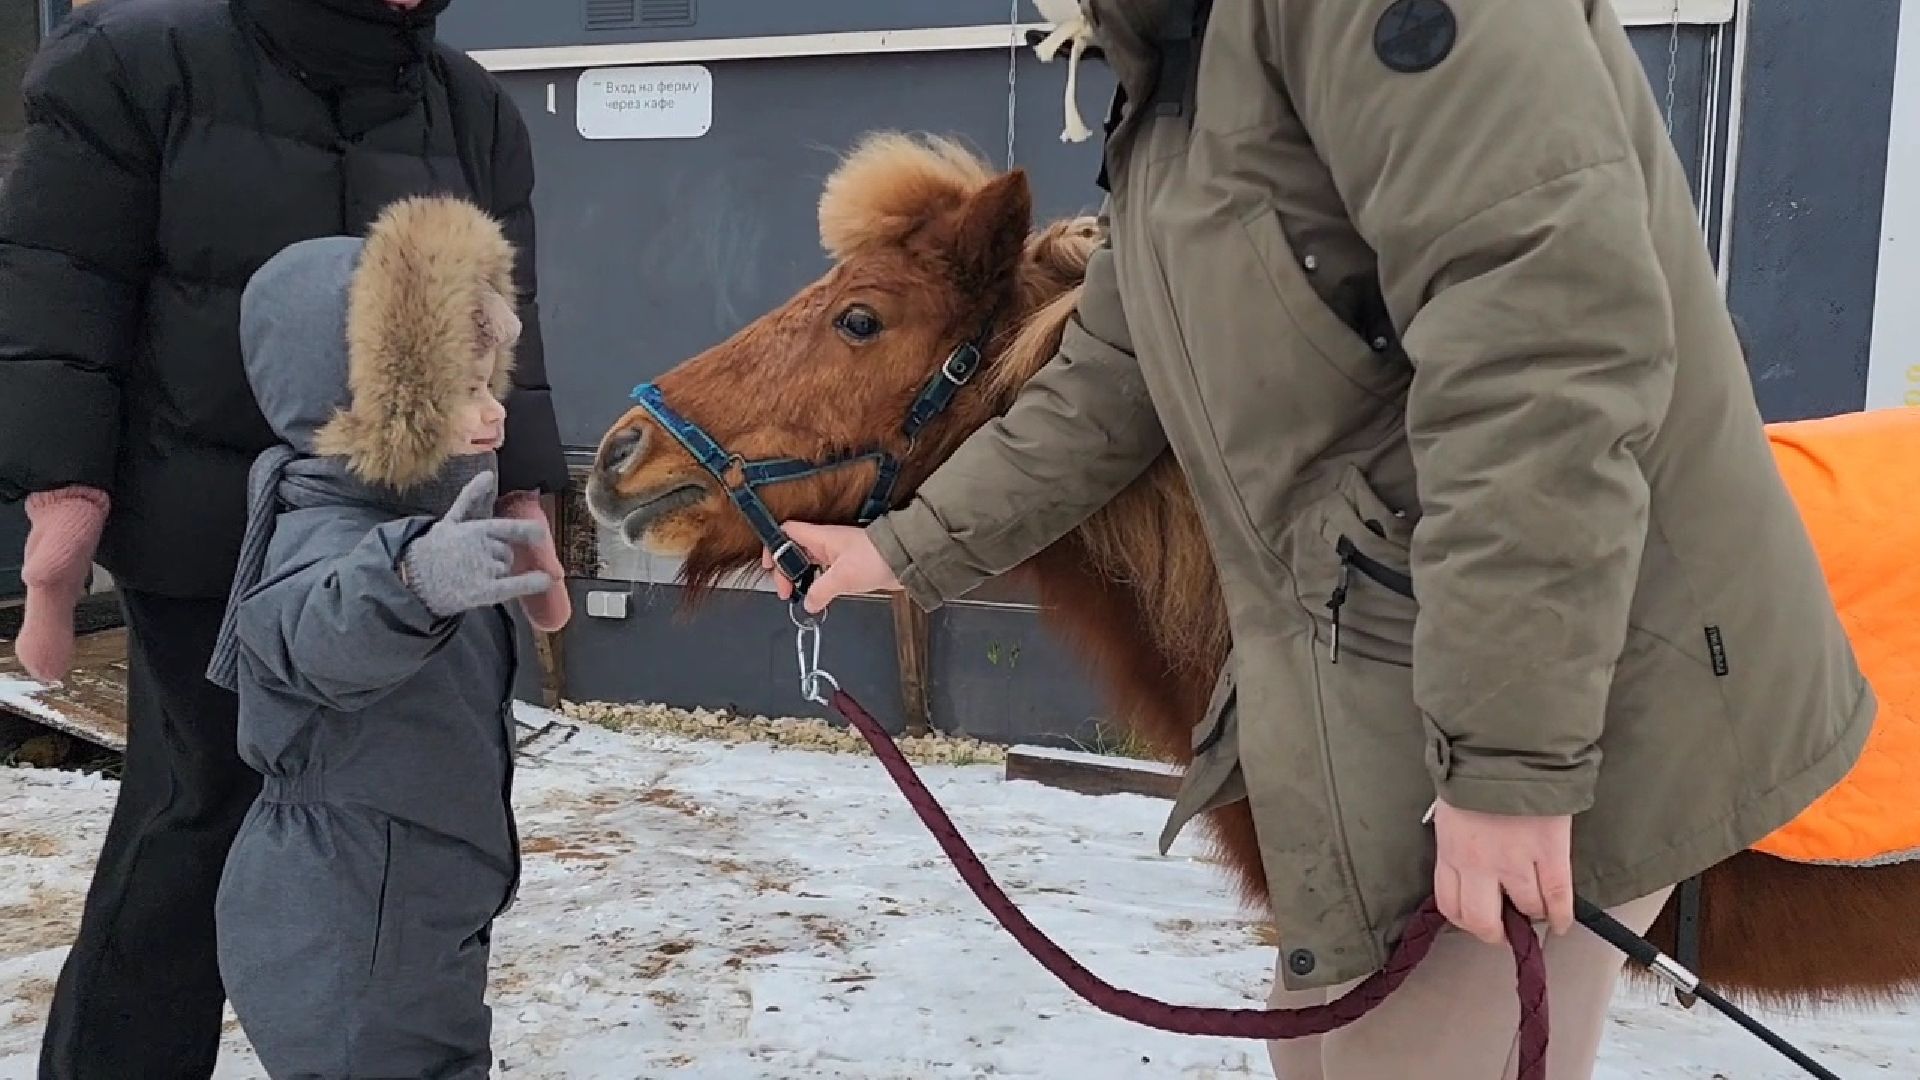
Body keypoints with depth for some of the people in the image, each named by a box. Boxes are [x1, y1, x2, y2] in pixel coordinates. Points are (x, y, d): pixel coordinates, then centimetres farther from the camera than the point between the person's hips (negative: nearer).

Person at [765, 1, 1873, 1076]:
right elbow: (1104, 393, 21)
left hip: (1559, 713, -10)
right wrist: (910, 548, 21)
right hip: (1383, 709, 10)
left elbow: (1547, 326, -30)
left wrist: (1507, 756, -31)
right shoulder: (1167, 90, 15)